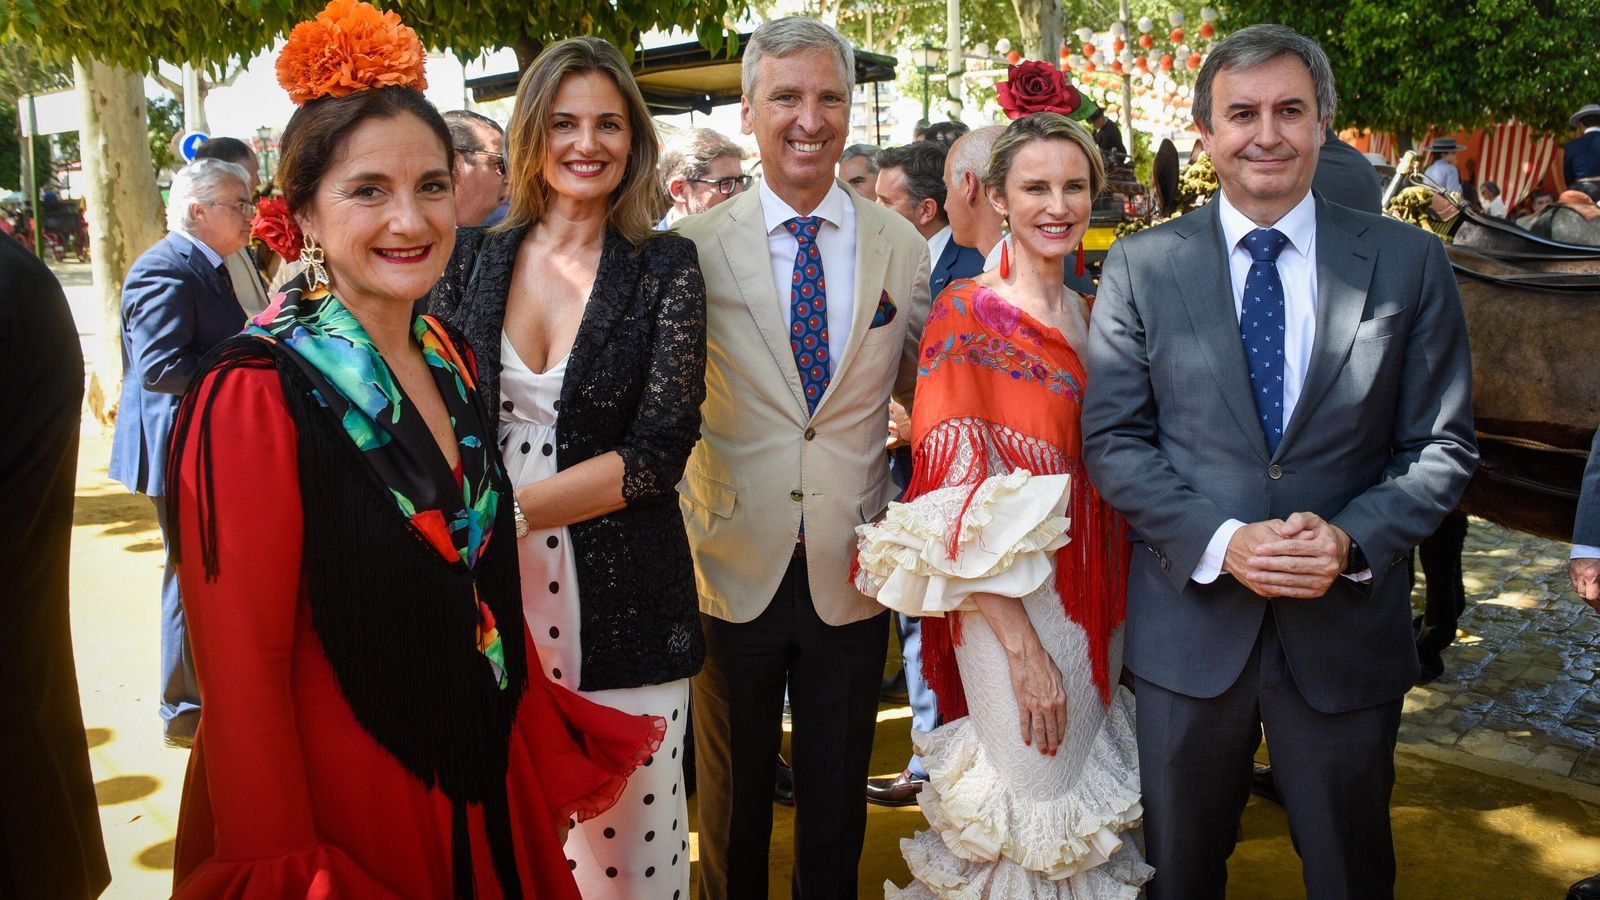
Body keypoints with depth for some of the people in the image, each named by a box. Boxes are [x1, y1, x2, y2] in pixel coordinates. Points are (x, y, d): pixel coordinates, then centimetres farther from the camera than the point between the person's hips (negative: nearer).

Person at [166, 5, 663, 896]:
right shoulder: (256, 396, -19)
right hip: (348, 808, -6)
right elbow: (243, 669, -17)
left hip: (485, 785, 6)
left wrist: (558, 748, 11)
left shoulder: (450, 357, 1)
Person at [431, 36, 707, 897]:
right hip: (483, 588, 2)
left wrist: (505, 507, -15)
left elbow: (657, 451, -9)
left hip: (620, 599, -2)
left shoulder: (666, 268, -2)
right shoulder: (473, 257, 5)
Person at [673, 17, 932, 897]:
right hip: (733, 564, -1)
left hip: (851, 572, 2)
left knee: (837, 809, 18)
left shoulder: (901, 246, 0)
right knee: (732, 805, 17)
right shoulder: (696, 246, -7)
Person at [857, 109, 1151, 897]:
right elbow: (957, 492, -16)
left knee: (1090, 797, 19)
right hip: (1010, 607, -6)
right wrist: (1022, 647, -19)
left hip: (1098, 606, 6)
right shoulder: (967, 314, -11)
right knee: (1032, 819, 4)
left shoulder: (1092, 316, 8)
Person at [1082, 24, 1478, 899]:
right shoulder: (1141, 266, -2)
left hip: (1347, 625, 1)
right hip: (1188, 623, 0)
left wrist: (1351, 540, -17)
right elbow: (1112, 440, -5)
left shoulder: (1409, 263, -1)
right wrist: (1222, 541, -18)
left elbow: (1441, 447, 0)